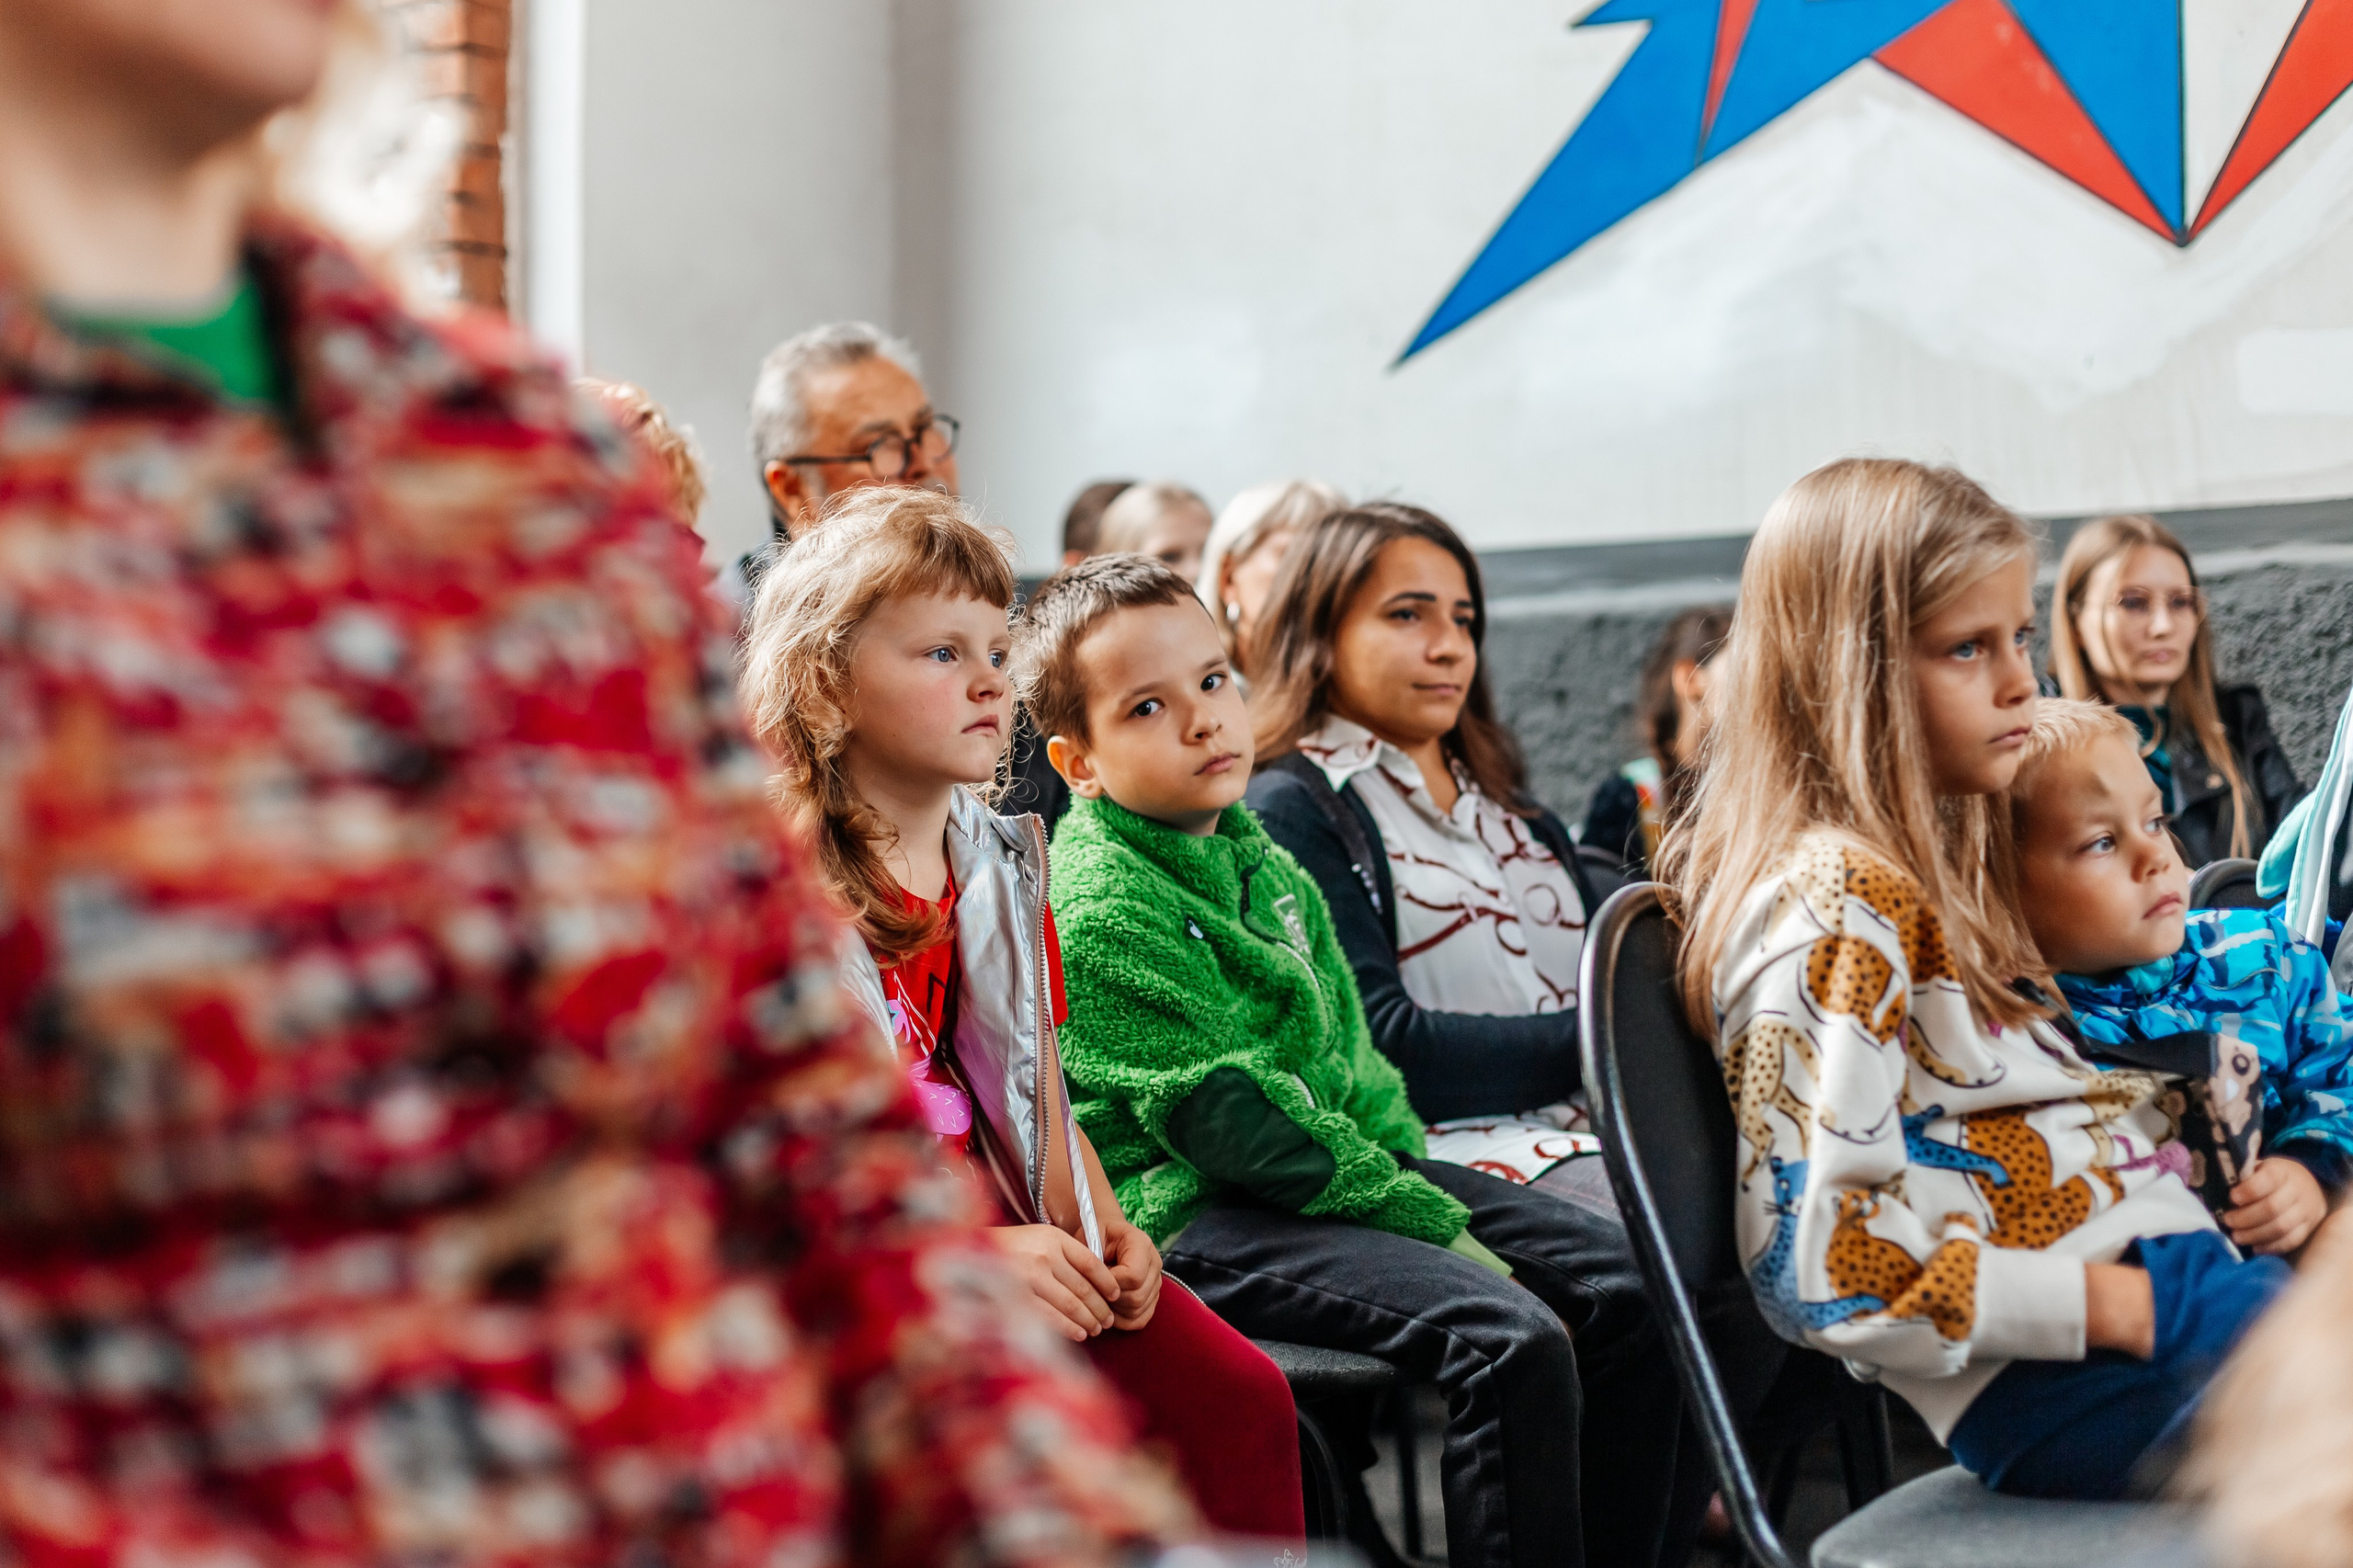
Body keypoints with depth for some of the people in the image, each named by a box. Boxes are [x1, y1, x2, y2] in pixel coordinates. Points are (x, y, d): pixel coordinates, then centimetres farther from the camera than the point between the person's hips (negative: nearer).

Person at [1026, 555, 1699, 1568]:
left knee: (1633, 1289, -3)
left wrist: (1412, 1165, 5)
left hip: (1346, 1165, 9)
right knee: (1513, 1340, -28)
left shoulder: (1255, 858, 16)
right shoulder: (1099, 909, -14)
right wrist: (1430, 1220, -17)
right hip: (1196, 1210, -9)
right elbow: (1229, 1113, -18)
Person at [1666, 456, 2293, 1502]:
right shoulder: (1829, 904, -14)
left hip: (2148, 1284, 10)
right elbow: (1818, 1266, -20)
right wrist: (2121, 1305, -17)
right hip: (2056, 1378, -9)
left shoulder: (1947, 861, 18)